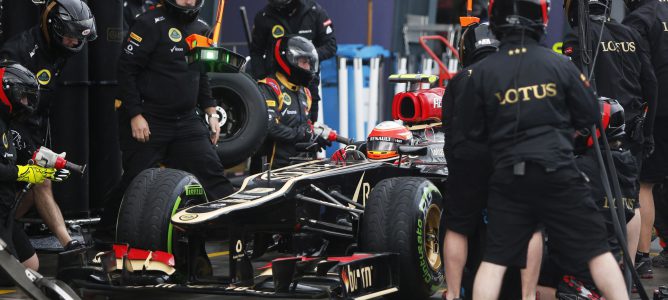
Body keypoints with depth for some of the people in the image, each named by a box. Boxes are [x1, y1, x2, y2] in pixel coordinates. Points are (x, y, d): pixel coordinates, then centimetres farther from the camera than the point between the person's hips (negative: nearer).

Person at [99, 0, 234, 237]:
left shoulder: (201, 30, 12)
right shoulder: (151, 24, -11)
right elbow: (127, 70, -13)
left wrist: (211, 112, 15)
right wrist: (135, 116, -17)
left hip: (186, 120, 6)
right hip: (147, 122, -6)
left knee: (211, 171, 1)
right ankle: (106, 234, 12)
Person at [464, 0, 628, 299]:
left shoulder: (482, 72, 0)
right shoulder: (559, 64, -2)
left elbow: (473, 132, 6)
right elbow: (589, 115, 5)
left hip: (507, 177, 1)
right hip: (558, 173, -1)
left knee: (494, 259, 8)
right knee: (597, 250, 7)